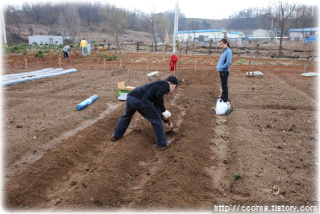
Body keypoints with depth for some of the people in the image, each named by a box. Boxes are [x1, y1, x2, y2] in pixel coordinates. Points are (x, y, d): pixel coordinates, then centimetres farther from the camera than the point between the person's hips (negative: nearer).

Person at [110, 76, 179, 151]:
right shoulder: (166, 84, 10)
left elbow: (156, 108, 40)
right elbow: (159, 95, -12)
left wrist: (166, 121, 47)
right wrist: (164, 111, 0)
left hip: (130, 97, 9)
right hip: (140, 100, -9)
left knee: (127, 116, 35)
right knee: (156, 120, 9)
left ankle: (116, 135, 51)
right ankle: (162, 144, 20)